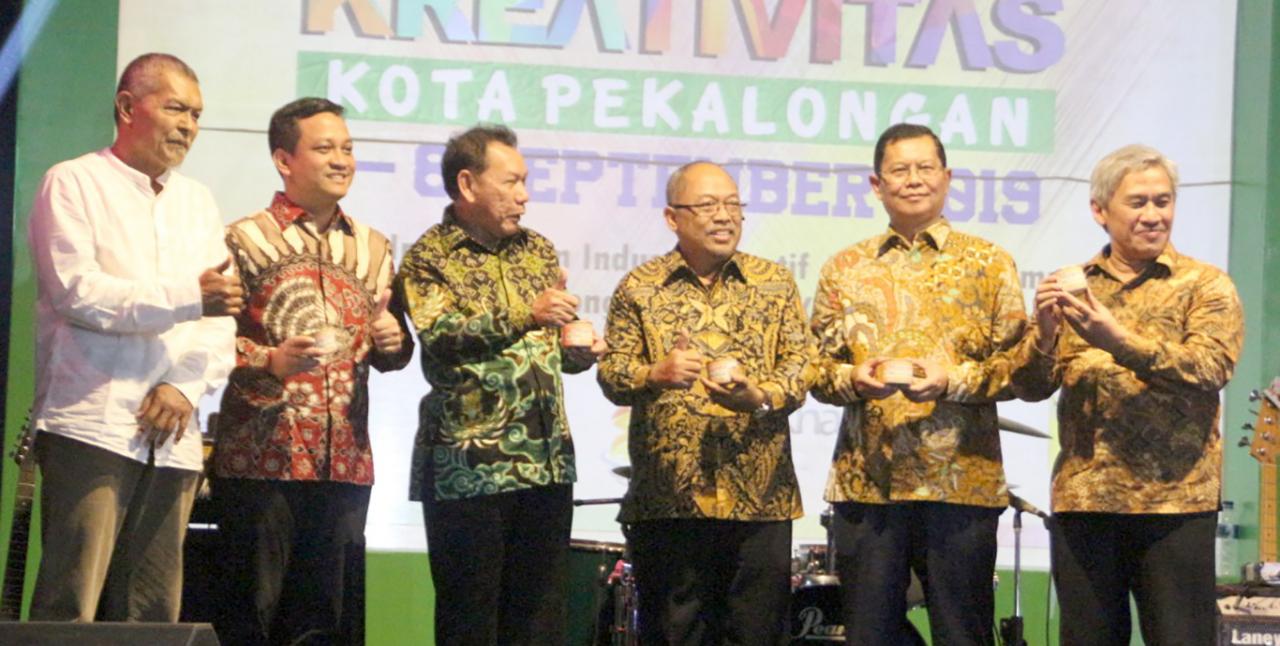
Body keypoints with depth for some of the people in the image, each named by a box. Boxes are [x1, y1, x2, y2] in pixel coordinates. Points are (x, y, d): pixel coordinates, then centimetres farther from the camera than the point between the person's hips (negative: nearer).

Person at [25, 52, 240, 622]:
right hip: (92, 426, -6)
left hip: (172, 438, 6)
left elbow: (221, 318, 13)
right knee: (70, 607, -11)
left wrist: (186, 385, -5)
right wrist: (188, 296, -14)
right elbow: (75, 292, -11)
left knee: (153, 612, 2)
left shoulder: (198, 201, 21)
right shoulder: (74, 184, 3)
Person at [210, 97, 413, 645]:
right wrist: (271, 362, -23)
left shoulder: (372, 248, 17)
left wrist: (393, 342, 0)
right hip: (260, 456, -5)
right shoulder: (244, 240, 2)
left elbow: (392, 352, 23)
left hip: (346, 461, 5)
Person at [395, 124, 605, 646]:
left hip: (547, 459, 6)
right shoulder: (429, 259, -2)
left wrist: (579, 352, -1)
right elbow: (439, 334, -18)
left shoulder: (537, 251, 16)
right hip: (469, 462, -5)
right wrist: (524, 316, -25)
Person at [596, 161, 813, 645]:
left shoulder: (775, 284, 11)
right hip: (667, 495, -1)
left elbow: (802, 364, 4)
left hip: (758, 494, 1)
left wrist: (760, 397, -17)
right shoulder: (638, 289, 7)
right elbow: (611, 374, 2)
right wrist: (656, 374, -20)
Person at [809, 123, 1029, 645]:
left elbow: (1020, 363, 1)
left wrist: (954, 381, -16)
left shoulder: (988, 264, 6)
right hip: (865, 480, 2)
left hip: (961, 480, -2)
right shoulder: (844, 270, 12)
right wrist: (851, 380, -11)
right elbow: (817, 367, 11)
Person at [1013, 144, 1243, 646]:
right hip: (1081, 501, 3)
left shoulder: (1205, 285, 2)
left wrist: (1119, 340, -26)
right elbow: (1033, 388, 6)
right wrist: (1045, 334, -15)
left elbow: (1209, 369, -14)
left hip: (1174, 501, -3)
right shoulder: (1071, 289, 13)